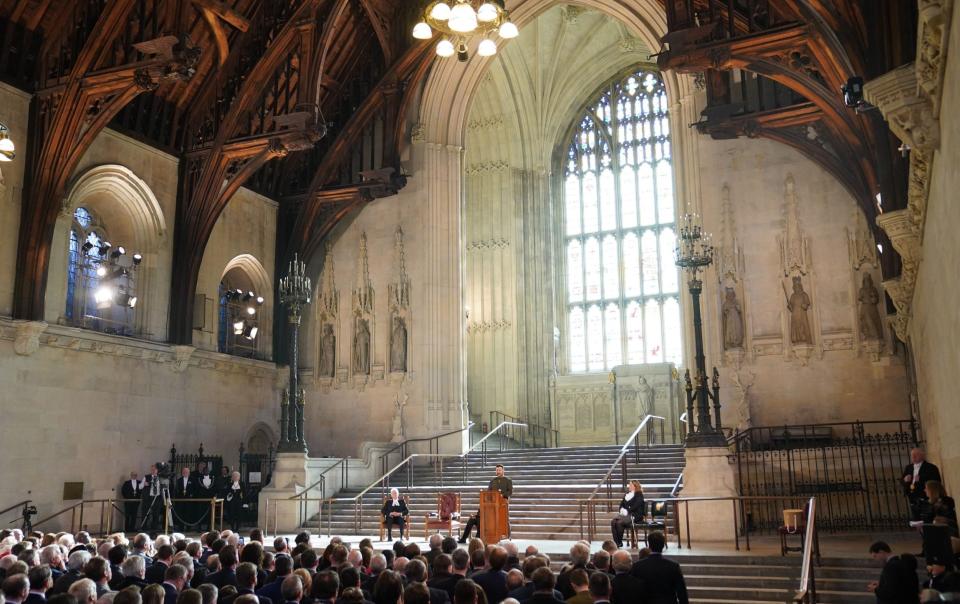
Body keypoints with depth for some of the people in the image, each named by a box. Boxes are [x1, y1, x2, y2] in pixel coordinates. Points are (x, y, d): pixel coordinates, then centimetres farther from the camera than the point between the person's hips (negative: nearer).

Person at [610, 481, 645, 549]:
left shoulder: (639, 495, -2)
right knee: (613, 522, -21)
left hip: (634, 516, -7)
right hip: (625, 514, 7)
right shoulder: (627, 494, 19)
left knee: (619, 522, -30)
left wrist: (627, 511, -17)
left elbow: (635, 506, -14)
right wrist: (622, 510, -4)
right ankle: (616, 541, -21)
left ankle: (620, 542, -15)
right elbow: (622, 504, 16)